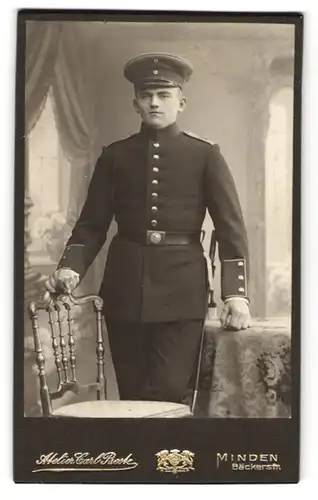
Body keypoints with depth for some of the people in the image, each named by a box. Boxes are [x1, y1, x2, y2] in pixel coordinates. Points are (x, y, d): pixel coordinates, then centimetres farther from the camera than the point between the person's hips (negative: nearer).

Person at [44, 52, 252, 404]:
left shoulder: (205, 155, 3)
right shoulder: (115, 156, 8)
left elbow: (230, 227, -1)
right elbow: (92, 223, 8)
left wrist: (235, 293, -11)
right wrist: (71, 267, -9)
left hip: (181, 290, -2)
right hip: (124, 287, 2)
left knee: (170, 394, -5)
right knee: (131, 394, 10)